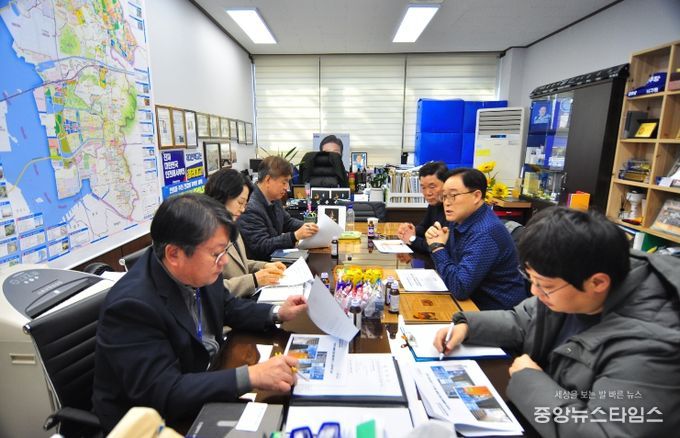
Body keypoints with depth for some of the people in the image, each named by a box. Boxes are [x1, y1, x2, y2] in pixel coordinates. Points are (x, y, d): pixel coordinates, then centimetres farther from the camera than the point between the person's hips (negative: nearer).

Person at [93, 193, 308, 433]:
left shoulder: (198, 273, -10)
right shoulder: (133, 305, -29)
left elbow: (227, 307, 9)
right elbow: (162, 394, -29)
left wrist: (277, 313, -5)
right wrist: (251, 376, -35)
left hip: (209, 376, 6)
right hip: (160, 419, -6)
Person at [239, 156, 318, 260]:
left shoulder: (274, 199, 5)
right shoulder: (250, 208, -22)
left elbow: (287, 221, 18)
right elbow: (262, 247, -23)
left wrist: (305, 226, -1)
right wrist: (295, 236, -28)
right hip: (260, 263, -8)